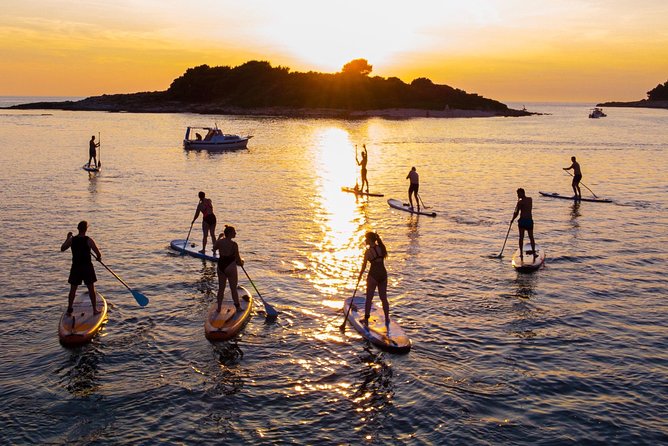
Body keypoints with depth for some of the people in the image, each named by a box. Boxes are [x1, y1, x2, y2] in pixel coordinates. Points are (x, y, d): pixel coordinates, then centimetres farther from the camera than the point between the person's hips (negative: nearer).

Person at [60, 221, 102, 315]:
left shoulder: (71, 240, -5)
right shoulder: (89, 240, -13)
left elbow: (62, 249, 13)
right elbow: (98, 254, -13)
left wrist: (68, 238, 21)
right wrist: (99, 257, 10)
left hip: (75, 267, 2)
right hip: (87, 267, -2)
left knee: (73, 289, 13)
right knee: (91, 289, 7)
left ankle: (69, 310, 15)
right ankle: (95, 309, 11)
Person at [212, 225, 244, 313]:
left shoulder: (219, 242, -3)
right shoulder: (234, 244, -18)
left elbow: (214, 248, 20)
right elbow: (237, 257, -12)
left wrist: (219, 238, 28)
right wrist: (241, 262, 10)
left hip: (220, 265, 5)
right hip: (230, 266, -5)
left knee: (221, 288, 16)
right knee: (233, 288, 8)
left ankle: (219, 308, 21)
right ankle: (238, 307, 18)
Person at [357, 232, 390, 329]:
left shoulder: (368, 251, -12)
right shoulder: (381, 248, 1)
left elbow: (364, 266, -6)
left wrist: (360, 276, 8)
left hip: (373, 275, -5)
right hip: (383, 274, 5)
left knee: (369, 298, 7)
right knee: (384, 298, 13)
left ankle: (366, 319, 12)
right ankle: (387, 319, 16)